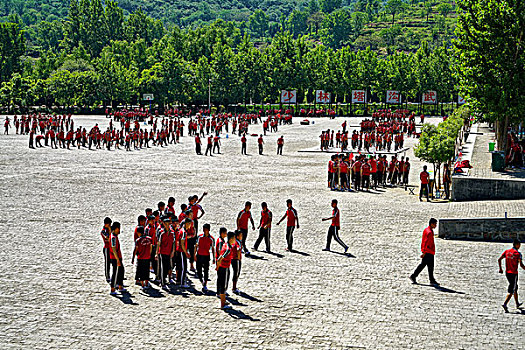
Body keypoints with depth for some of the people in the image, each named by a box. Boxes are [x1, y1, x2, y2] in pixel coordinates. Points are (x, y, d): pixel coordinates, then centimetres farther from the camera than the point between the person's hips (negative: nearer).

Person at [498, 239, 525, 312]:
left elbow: (499, 260, 4)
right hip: (514, 274, -7)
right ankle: (505, 304, -20)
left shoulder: (507, 251, 6)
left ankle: (517, 304, 36)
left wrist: (500, 269, 14)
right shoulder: (518, 253, -12)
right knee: (511, 291, -5)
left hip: (507, 273, 7)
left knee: (515, 288, 24)